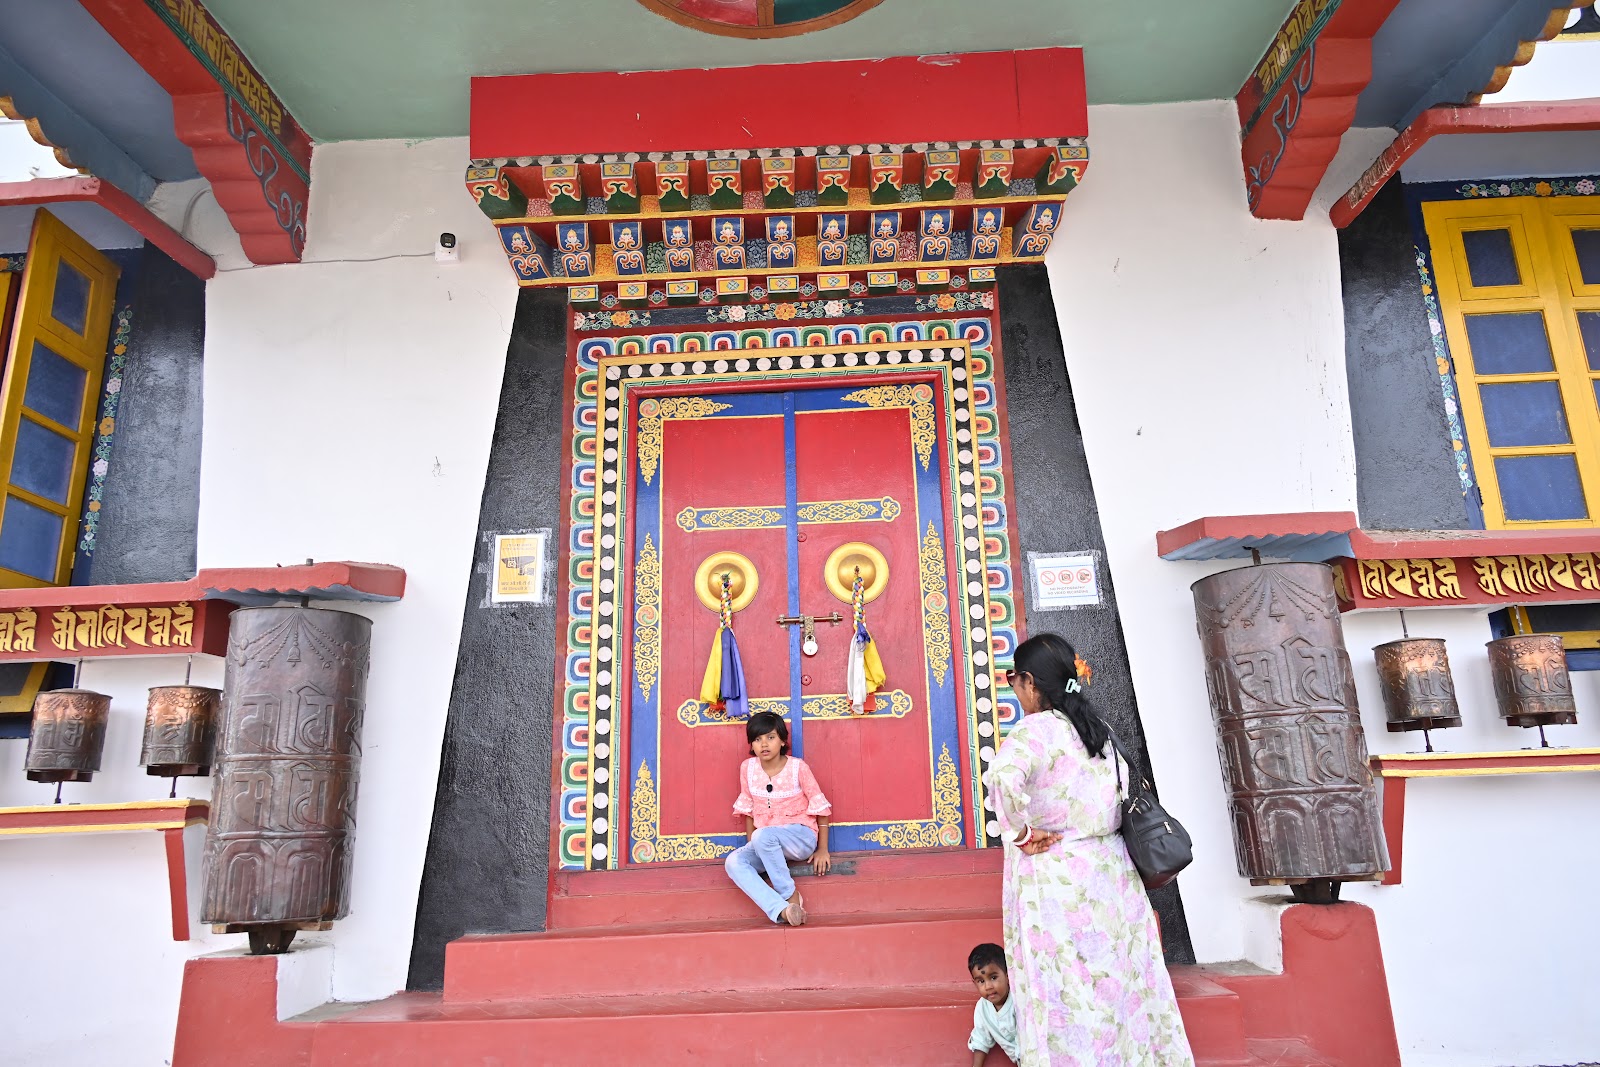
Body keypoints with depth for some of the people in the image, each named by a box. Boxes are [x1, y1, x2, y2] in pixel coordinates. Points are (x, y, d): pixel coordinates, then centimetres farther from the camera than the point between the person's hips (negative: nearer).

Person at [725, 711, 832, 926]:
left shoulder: (798, 767, -9)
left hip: (801, 838, -4)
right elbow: (748, 808, 12)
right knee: (733, 862, -25)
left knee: (763, 836, -36)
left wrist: (822, 849, -3)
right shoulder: (747, 768, 1)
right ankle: (781, 909, -36)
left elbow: (820, 807, -3)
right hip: (765, 844, 5)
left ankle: (791, 895, -18)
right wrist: (752, 847, 7)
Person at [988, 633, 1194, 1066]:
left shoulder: (1036, 729, -14)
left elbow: (1003, 776, -32)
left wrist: (1023, 834, -19)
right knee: (1118, 981, 14)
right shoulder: (1097, 728, 10)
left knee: (1068, 994, 1)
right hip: (1110, 868, 7)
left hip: (1053, 875, -7)